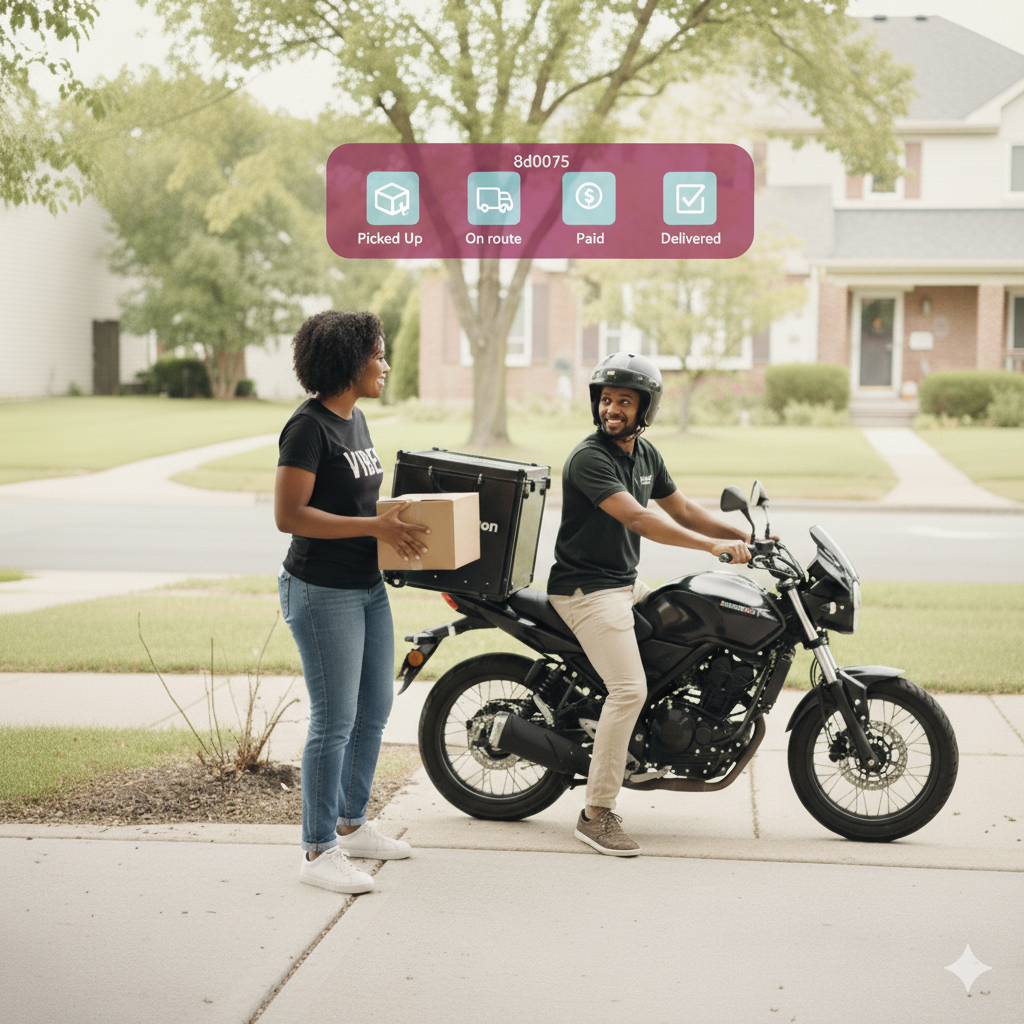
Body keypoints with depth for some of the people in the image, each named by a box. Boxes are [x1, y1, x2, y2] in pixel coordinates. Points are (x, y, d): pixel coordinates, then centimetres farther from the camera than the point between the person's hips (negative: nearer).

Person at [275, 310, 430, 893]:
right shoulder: (308, 427, -16)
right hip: (322, 591, -9)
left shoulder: (356, 419, 12)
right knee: (334, 721, -6)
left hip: (368, 586, 10)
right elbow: (289, 515, -23)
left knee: (375, 709, 16)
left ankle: (351, 825, 31)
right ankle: (319, 852, 3)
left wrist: (402, 516, 7)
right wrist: (374, 526, -24)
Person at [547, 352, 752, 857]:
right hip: (586, 589, -9)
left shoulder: (645, 454, 10)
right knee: (629, 689, -18)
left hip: (627, 583, 9)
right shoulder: (589, 458, -19)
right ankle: (596, 814, -14)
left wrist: (743, 535, 12)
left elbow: (680, 507, 20)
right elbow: (637, 519, -29)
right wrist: (711, 545, -34)